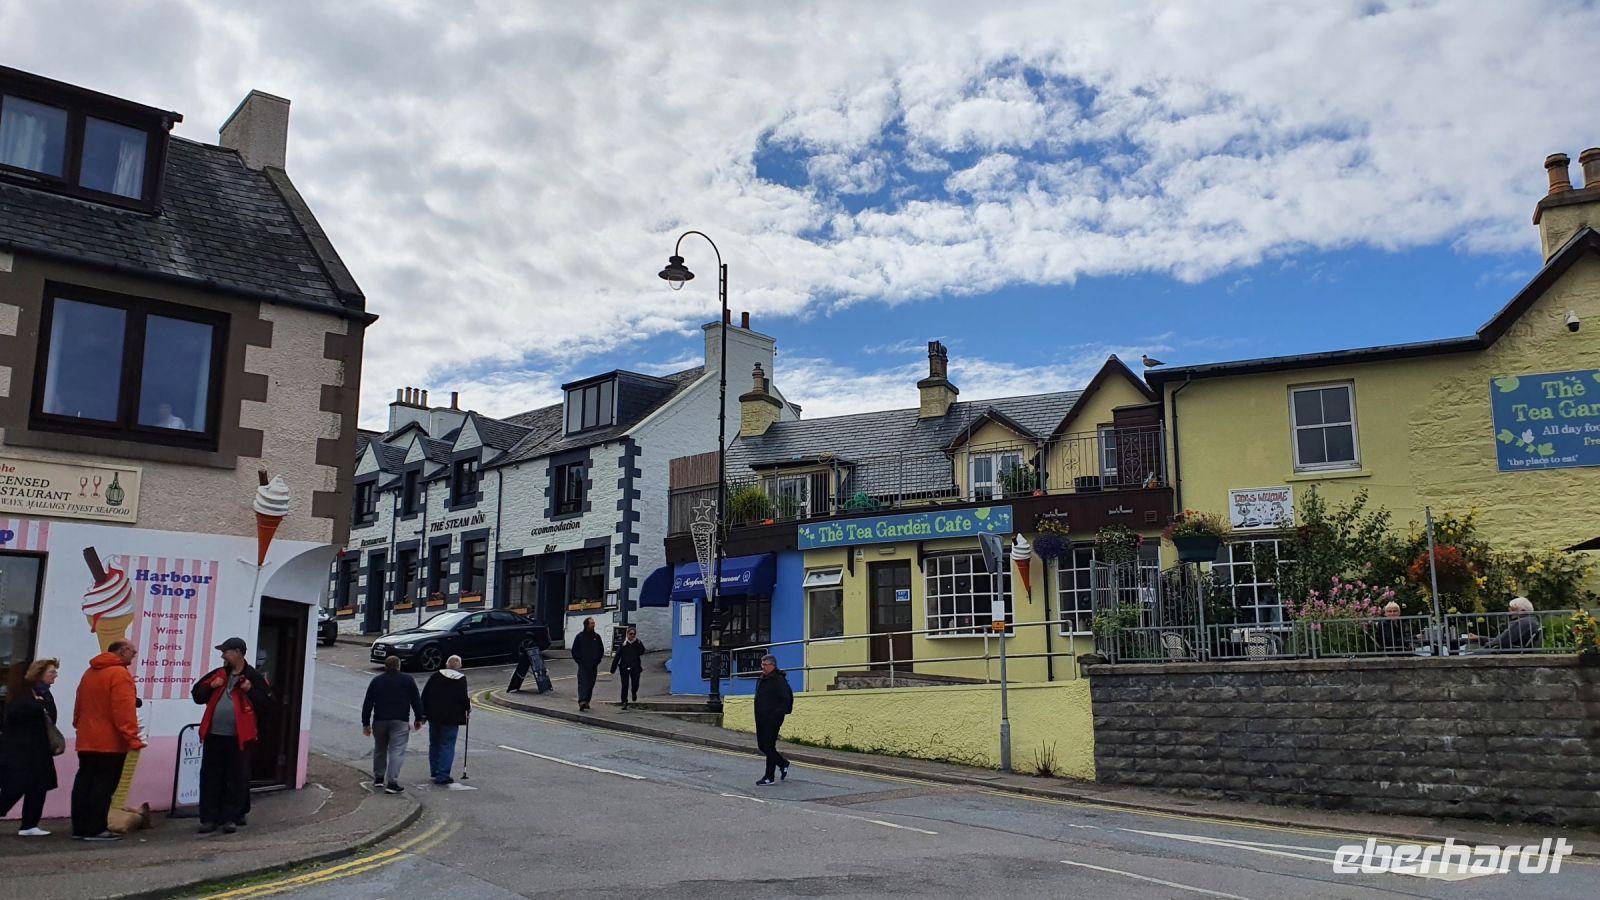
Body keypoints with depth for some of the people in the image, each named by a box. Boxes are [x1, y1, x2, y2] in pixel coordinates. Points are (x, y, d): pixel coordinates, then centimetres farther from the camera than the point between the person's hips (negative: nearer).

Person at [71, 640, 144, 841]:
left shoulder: (90, 673, 15)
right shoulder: (119, 673, -14)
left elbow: (79, 705, 21)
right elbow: (124, 709, -22)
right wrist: (132, 738, -22)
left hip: (86, 740, 9)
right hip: (110, 741, -9)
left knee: (84, 782, 10)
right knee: (104, 784, -4)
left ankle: (79, 828, 14)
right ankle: (95, 829, -4)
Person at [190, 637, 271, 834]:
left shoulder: (253, 677, -2)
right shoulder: (217, 674, 11)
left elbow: (266, 703, -5)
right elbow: (197, 695, 13)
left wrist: (251, 691, -18)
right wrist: (211, 686, -4)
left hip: (238, 738, -4)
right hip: (214, 736, 4)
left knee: (236, 779, 3)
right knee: (210, 778, 7)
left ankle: (231, 818, 12)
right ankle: (209, 818, 14)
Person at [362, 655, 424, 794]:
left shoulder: (376, 681, 9)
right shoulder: (407, 680, 2)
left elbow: (367, 704, 7)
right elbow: (416, 701, 3)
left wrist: (366, 723, 12)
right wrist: (419, 719, 11)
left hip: (379, 720, 3)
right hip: (400, 721, -3)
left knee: (379, 749, 20)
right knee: (397, 751, -5)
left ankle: (378, 778, 27)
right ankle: (391, 783, -14)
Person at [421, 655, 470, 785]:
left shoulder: (435, 676, 4)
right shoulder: (461, 679, -6)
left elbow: (425, 695, 4)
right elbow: (463, 698, -12)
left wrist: (424, 712, 11)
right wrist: (468, 706, 9)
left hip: (434, 716, 4)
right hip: (451, 718, -4)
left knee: (434, 744, 18)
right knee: (447, 746, 0)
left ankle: (434, 771, 28)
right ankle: (442, 775, -5)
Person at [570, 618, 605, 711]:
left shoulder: (597, 636, 9)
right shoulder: (580, 636, 1)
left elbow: (601, 650, 16)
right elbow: (574, 650, 4)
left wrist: (597, 661, 5)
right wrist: (579, 661, -4)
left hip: (593, 666, 4)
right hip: (583, 666, -4)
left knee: (591, 685, 7)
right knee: (582, 683, -14)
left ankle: (587, 701, 16)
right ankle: (582, 701, -25)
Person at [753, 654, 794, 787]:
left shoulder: (779, 680, -13)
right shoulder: (761, 680, 14)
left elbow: (787, 698, -18)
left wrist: (778, 712, -18)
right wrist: (758, 714, 16)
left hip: (772, 720, -9)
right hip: (761, 719, 9)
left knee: (769, 746, -6)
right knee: (762, 745, 13)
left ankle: (769, 777, 3)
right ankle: (783, 764, 32)